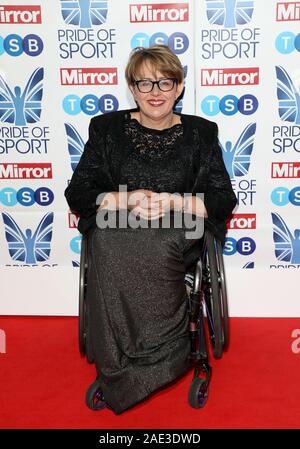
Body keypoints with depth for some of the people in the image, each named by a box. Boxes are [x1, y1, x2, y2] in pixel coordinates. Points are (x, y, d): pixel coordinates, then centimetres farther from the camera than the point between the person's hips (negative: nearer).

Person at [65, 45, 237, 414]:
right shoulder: (107, 128, 12)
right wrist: (126, 200, -13)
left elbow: (223, 201, 6)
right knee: (108, 244, -36)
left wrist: (174, 202, -14)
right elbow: (77, 194, 6)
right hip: (114, 229, 1)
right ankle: (158, 365, -21)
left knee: (154, 251, -37)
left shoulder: (200, 133, 11)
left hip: (177, 234, -1)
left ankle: (122, 376, -19)